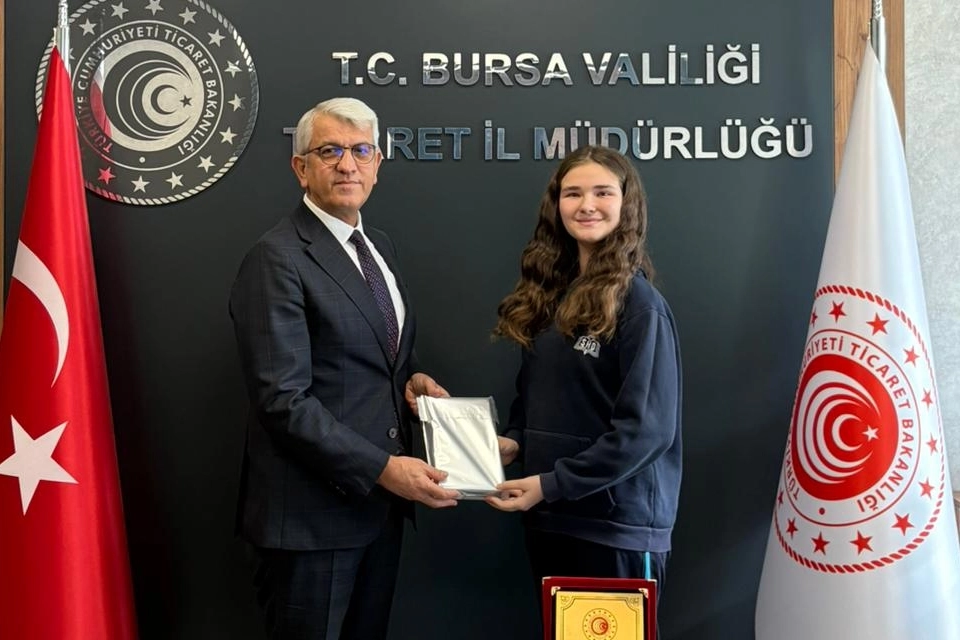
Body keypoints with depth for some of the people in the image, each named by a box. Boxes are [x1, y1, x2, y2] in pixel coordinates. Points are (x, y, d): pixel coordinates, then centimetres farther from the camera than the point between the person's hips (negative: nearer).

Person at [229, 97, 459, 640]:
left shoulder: (380, 247, 11)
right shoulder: (278, 259, -14)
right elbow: (284, 399, -20)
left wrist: (411, 377, 1)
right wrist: (382, 468, -22)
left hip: (381, 503, 8)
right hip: (314, 510, -7)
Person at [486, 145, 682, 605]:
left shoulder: (638, 304, -12)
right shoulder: (547, 295, 7)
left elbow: (646, 428, -17)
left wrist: (551, 484, -18)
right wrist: (515, 440, -1)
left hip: (617, 526, -6)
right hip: (549, 518, 6)